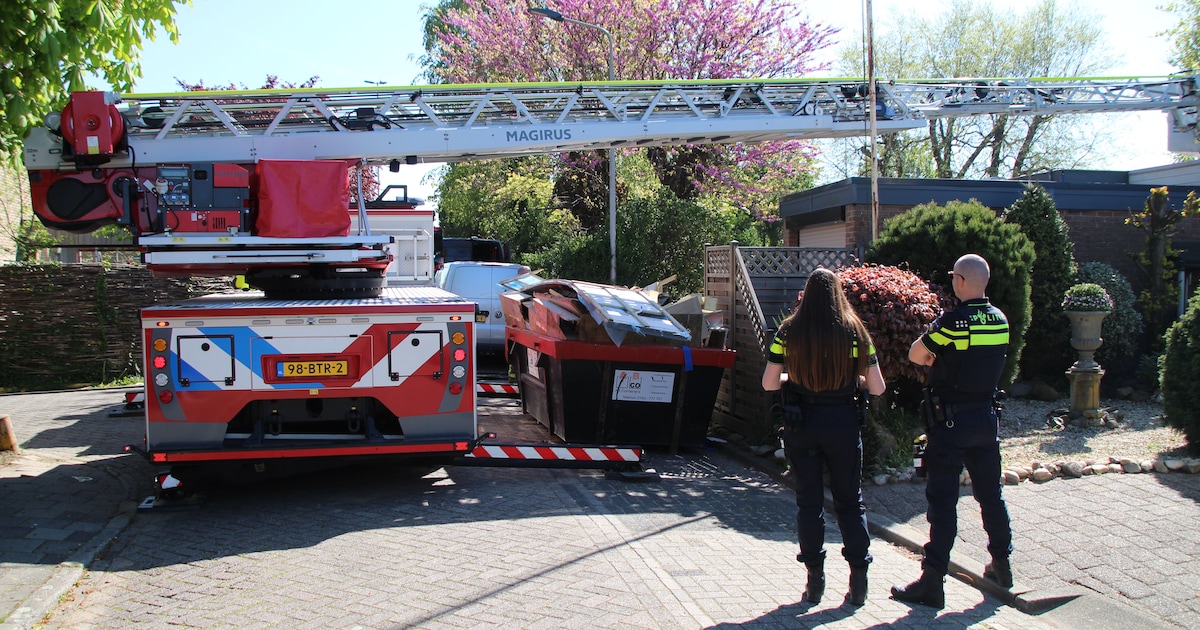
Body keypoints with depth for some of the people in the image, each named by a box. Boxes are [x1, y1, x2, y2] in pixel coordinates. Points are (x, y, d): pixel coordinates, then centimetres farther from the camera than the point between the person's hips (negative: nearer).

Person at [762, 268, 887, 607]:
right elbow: (877, 387, -3)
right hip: (843, 424, 0)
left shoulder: (789, 332, -5)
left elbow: (769, 383, -4)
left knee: (808, 502, 10)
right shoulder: (855, 331, -5)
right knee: (850, 501, 13)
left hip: (801, 424, 0)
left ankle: (815, 580, 12)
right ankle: (858, 579, 12)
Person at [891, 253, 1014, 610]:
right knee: (990, 492, 19)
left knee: (942, 499, -4)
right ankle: (1001, 564, 31)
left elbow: (915, 355, -8)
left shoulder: (953, 322, -19)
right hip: (986, 416, 7)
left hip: (951, 420, -7)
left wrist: (933, 356, 10)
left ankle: (932, 582, -3)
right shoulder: (1000, 320, 2)